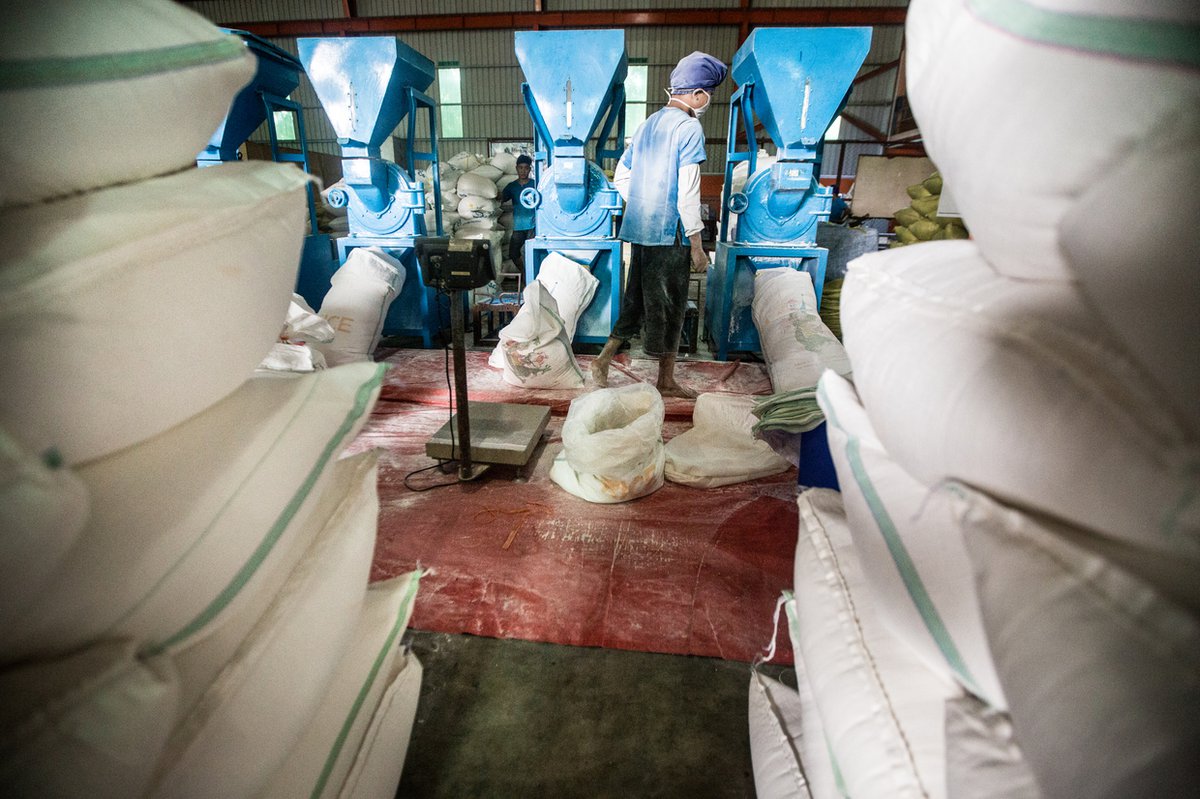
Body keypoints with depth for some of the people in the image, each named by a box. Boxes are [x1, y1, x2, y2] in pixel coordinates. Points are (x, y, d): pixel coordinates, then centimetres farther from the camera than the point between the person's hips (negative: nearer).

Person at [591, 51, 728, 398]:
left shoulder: (647, 123, 15)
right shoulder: (689, 128, -10)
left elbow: (621, 177, 18)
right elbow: (687, 193, -16)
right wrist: (697, 245, -12)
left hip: (639, 229, 8)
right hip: (669, 232, -8)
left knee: (638, 299, 17)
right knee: (668, 305, 3)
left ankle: (603, 359, 19)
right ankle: (666, 381, 16)